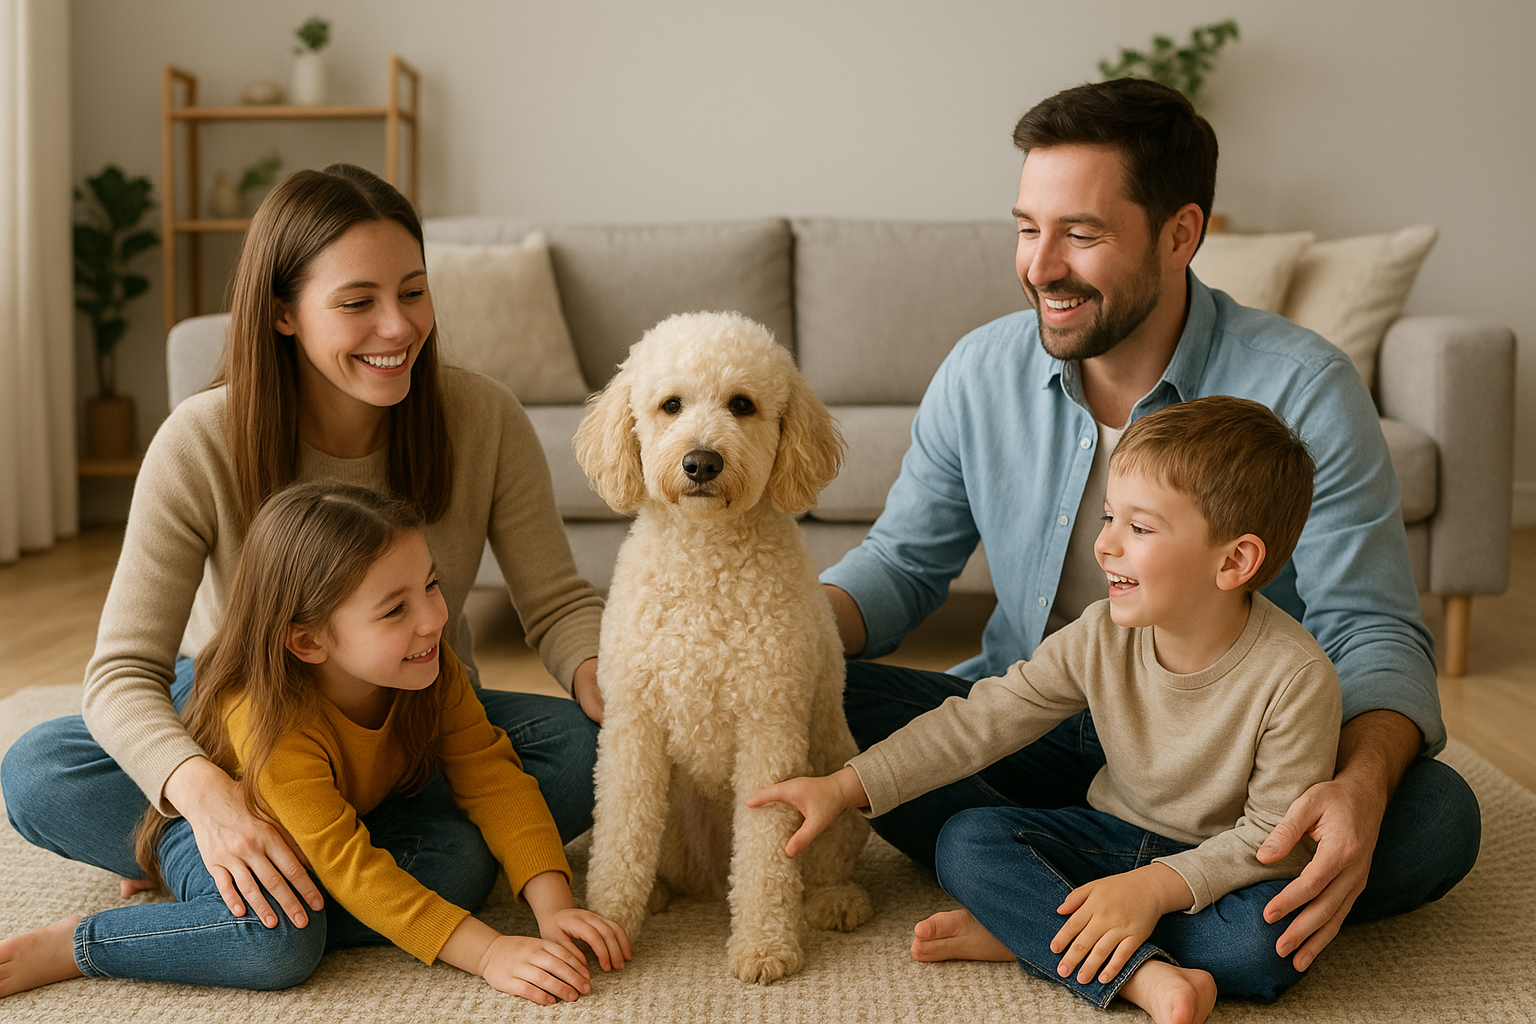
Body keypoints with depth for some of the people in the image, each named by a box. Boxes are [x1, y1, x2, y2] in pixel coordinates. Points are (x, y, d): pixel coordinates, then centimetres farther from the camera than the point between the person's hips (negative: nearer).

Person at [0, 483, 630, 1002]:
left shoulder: (434, 676, -22)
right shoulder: (268, 720, -38)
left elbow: (495, 780, -20)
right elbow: (349, 869, -41)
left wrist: (554, 907, -34)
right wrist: (488, 952, -46)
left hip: (351, 819, 7)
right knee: (279, 943, -37)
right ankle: (72, 946, -18)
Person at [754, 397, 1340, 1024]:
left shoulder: (1295, 678, -24)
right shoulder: (1101, 638, -13)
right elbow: (979, 723, -10)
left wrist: (1155, 888, -31)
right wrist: (844, 788, -15)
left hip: (1222, 866, -3)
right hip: (1114, 834, 4)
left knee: (1269, 940, -36)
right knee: (964, 842, -15)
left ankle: (1020, 932, -23)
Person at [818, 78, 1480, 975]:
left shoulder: (1303, 391, -14)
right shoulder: (981, 371, -4)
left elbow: (1373, 631, -14)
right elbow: (905, 562, 6)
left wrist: (1361, 786, -37)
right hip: (1026, 735, 2)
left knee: (1435, 816, -29)